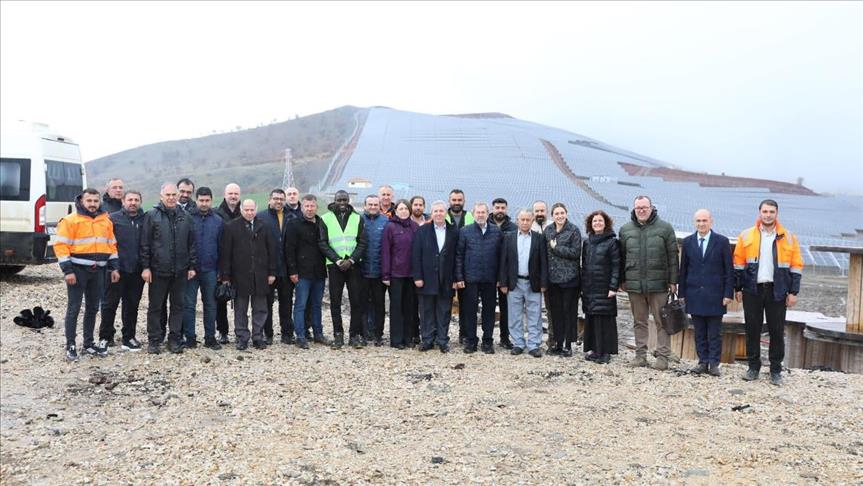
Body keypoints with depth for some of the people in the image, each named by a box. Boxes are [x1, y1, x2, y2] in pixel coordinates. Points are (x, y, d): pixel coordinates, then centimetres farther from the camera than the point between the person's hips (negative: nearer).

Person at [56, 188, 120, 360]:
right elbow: (61, 246, -11)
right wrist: (68, 270, -16)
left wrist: (114, 267, 8)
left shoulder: (106, 221, 10)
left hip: (98, 270, 5)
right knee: (74, 308, -1)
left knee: (93, 308, 12)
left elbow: (111, 245, 15)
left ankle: (89, 343, 22)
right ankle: (70, 346, 6)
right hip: (78, 269, -5)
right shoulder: (70, 220, -7)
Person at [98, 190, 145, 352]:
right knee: (110, 304, 4)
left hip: (137, 271, 3)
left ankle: (128, 337, 21)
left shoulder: (145, 220, 7)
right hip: (116, 269, -3)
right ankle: (105, 337, 15)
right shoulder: (113, 218, -1)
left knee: (132, 305, 11)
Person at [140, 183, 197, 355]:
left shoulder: (185, 217, 9)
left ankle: (174, 339, 18)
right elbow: (145, 244, -3)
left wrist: (192, 266, 6)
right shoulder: (152, 216, -1)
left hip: (180, 271, 3)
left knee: (178, 305, 8)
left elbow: (192, 243, 11)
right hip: (158, 270, -3)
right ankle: (154, 340, 15)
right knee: (155, 307, 5)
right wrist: (145, 267, -7)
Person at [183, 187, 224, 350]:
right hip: (191, 268, -2)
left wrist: (220, 270, 4)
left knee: (210, 304, 9)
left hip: (210, 270, 2)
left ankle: (210, 337, 18)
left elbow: (221, 247, 8)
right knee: (189, 304, 2)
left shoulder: (218, 221, 6)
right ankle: (190, 338, 11)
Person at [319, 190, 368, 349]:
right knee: (335, 302, 2)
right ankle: (338, 334, 11)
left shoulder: (357, 218, 7)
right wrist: (337, 260, -10)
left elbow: (362, 243, 3)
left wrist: (351, 260, -10)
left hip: (353, 264, 1)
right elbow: (322, 243, 0)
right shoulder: (326, 219, 4)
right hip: (334, 265, -1)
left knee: (357, 301, 0)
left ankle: (355, 334, 9)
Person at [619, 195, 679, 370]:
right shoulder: (625, 229, 8)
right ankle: (640, 355, 18)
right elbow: (622, 257, 13)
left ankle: (662, 356, 8)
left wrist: (673, 280, -3)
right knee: (639, 321, 10)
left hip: (658, 283, -2)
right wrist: (622, 280, 9)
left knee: (661, 321, 1)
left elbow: (672, 256, 1)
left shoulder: (665, 228, 1)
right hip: (634, 284, 3)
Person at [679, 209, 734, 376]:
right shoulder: (687, 242, 7)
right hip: (694, 295, 2)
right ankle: (703, 362, 15)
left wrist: (728, 293, -6)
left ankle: (714, 363, 10)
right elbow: (683, 269, 9)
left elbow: (729, 270, 0)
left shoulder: (722, 241, 0)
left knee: (714, 333, 3)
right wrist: (681, 293, 5)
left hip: (714, 295, -2)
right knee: (699, 332, 8)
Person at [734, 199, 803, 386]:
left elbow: (796, 266, 3)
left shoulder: (788, 237, 3)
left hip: (777, 291, 0)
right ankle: (753, 367, 17)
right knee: (752, 329, 6)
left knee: (777, 331, 4)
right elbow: (738, 263, 5)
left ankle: (776, 370, 15)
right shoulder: (746, 236, 3)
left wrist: (793, 292, -2)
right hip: (752, 290, 0)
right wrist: (738, 288, 1)